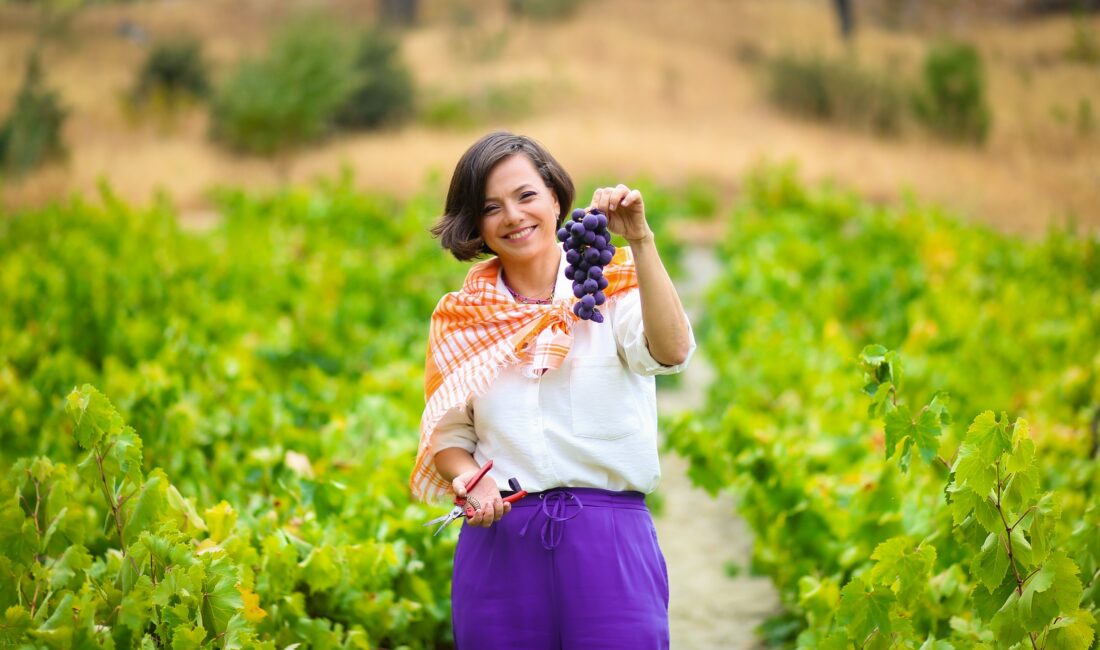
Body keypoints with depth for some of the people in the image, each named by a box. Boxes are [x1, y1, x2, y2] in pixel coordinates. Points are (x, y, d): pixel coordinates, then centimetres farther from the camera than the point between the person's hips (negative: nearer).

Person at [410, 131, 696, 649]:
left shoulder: (611, 287, 1)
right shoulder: (460, 319, 9)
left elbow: (671, 352, -18)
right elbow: (447, 435, 15)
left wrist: (640, 241, -25)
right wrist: (470, 478, -7)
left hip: (608, 538, -2)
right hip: (499, 543, 2)